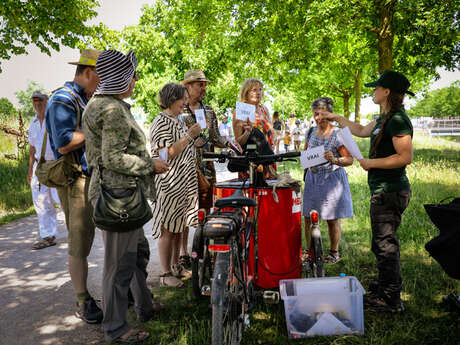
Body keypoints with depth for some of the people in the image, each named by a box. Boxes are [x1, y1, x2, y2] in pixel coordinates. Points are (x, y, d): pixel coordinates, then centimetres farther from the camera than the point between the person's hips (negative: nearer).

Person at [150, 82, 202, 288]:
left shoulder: (177, 120, 17)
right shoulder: (161, 122, -13)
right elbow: (166, 154, -23)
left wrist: (193, 136, 11)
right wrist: (190, 136, -18)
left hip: (183, 184, 9)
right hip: (169, 184, -9)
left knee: (178, 226, 15)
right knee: (167, 228, -2)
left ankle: (175, 266, 27)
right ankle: (165, 274, 8)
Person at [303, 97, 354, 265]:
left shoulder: (338, 134, -10)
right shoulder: (311, 132, 7)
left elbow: (350, 159, -10)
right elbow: (305, 152, 21)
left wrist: (334, 160, -28)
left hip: (332, 179, -5)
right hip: (312, 178, 5)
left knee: (332, 219, 4)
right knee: (308, 217, 5)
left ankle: (334, 252, 20)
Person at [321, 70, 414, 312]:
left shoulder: (398, 120, -17)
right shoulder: (384, 118, 14)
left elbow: (406, 157, -25)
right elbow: (362, 131, 32)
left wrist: (371, 163, -17)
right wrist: (337, 118, 34)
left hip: (390, 191, -10)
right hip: (382, 190, 10)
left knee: (385, 243, -4)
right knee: (382, 241, 20)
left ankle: (391, 299, 7)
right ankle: (386, 284, 36)